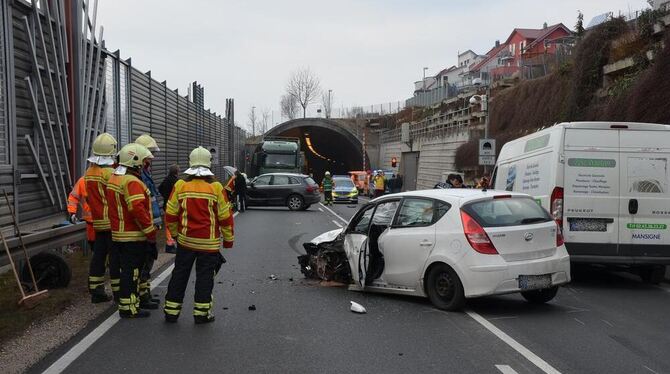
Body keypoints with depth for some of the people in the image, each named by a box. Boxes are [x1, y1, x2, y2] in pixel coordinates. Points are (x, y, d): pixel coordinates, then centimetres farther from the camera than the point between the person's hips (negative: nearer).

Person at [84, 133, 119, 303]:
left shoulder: (88, 173, 9)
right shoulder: (109, 173, -17)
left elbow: (88, 198, 16)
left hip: (98, 222, 8)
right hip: (112, 222, -8)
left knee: (98, 255, 12)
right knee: (115, 257, -1)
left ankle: (96, 291, 16)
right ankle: (118, 292, 4)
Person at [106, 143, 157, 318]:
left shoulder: (114, 179, 13)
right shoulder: (132, 182, -20)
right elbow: (139, 210, -27)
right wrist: (151, 233, -22)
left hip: (119, 234, 10)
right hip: (133, 236, -10)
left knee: (131, 269, 19)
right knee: (131, 271, -3)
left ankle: (134, 301, 31)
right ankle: (128, 308, 4)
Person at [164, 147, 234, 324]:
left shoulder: (180, 185, -3)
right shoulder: (216, 187, -8)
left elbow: (170, 214, 3)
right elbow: (225, 216, -4)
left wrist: (175, 233, 19)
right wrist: (228, 239, 8)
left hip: (185, 240, 2)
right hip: (209, 242, -2)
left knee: (179, 274, 12)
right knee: (204, 276, 7)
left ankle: (171, 311, 18)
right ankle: (201, 313, 12)